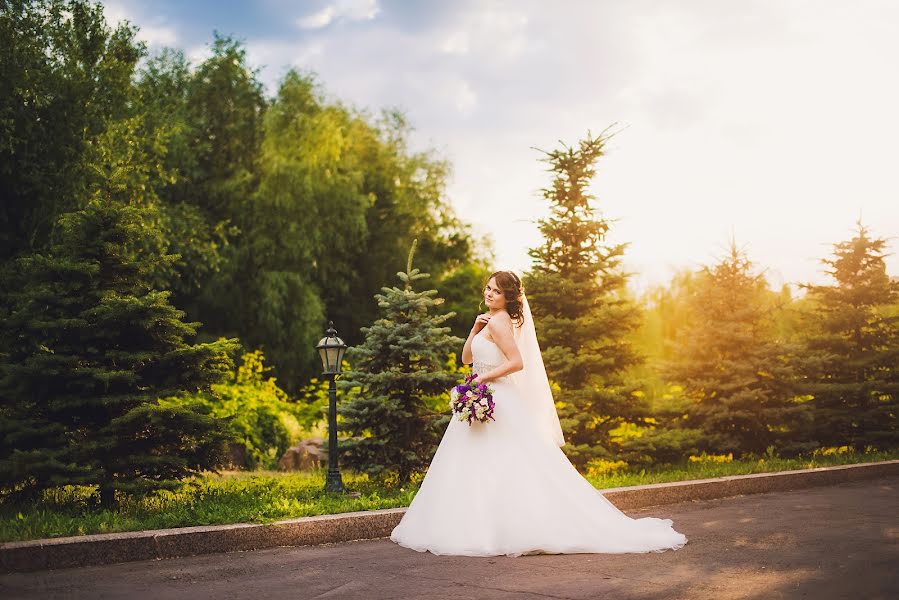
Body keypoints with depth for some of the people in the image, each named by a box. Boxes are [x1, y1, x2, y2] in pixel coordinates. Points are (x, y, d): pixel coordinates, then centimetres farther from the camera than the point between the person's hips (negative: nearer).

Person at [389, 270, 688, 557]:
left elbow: (517, 362, -21)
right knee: (480, 471, 10)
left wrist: (483, 378, -17)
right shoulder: (490, 321, 16)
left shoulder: (499, 322, -13)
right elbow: (466, 358, 15)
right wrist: (475, 329, 2)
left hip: (496, 401, -10)